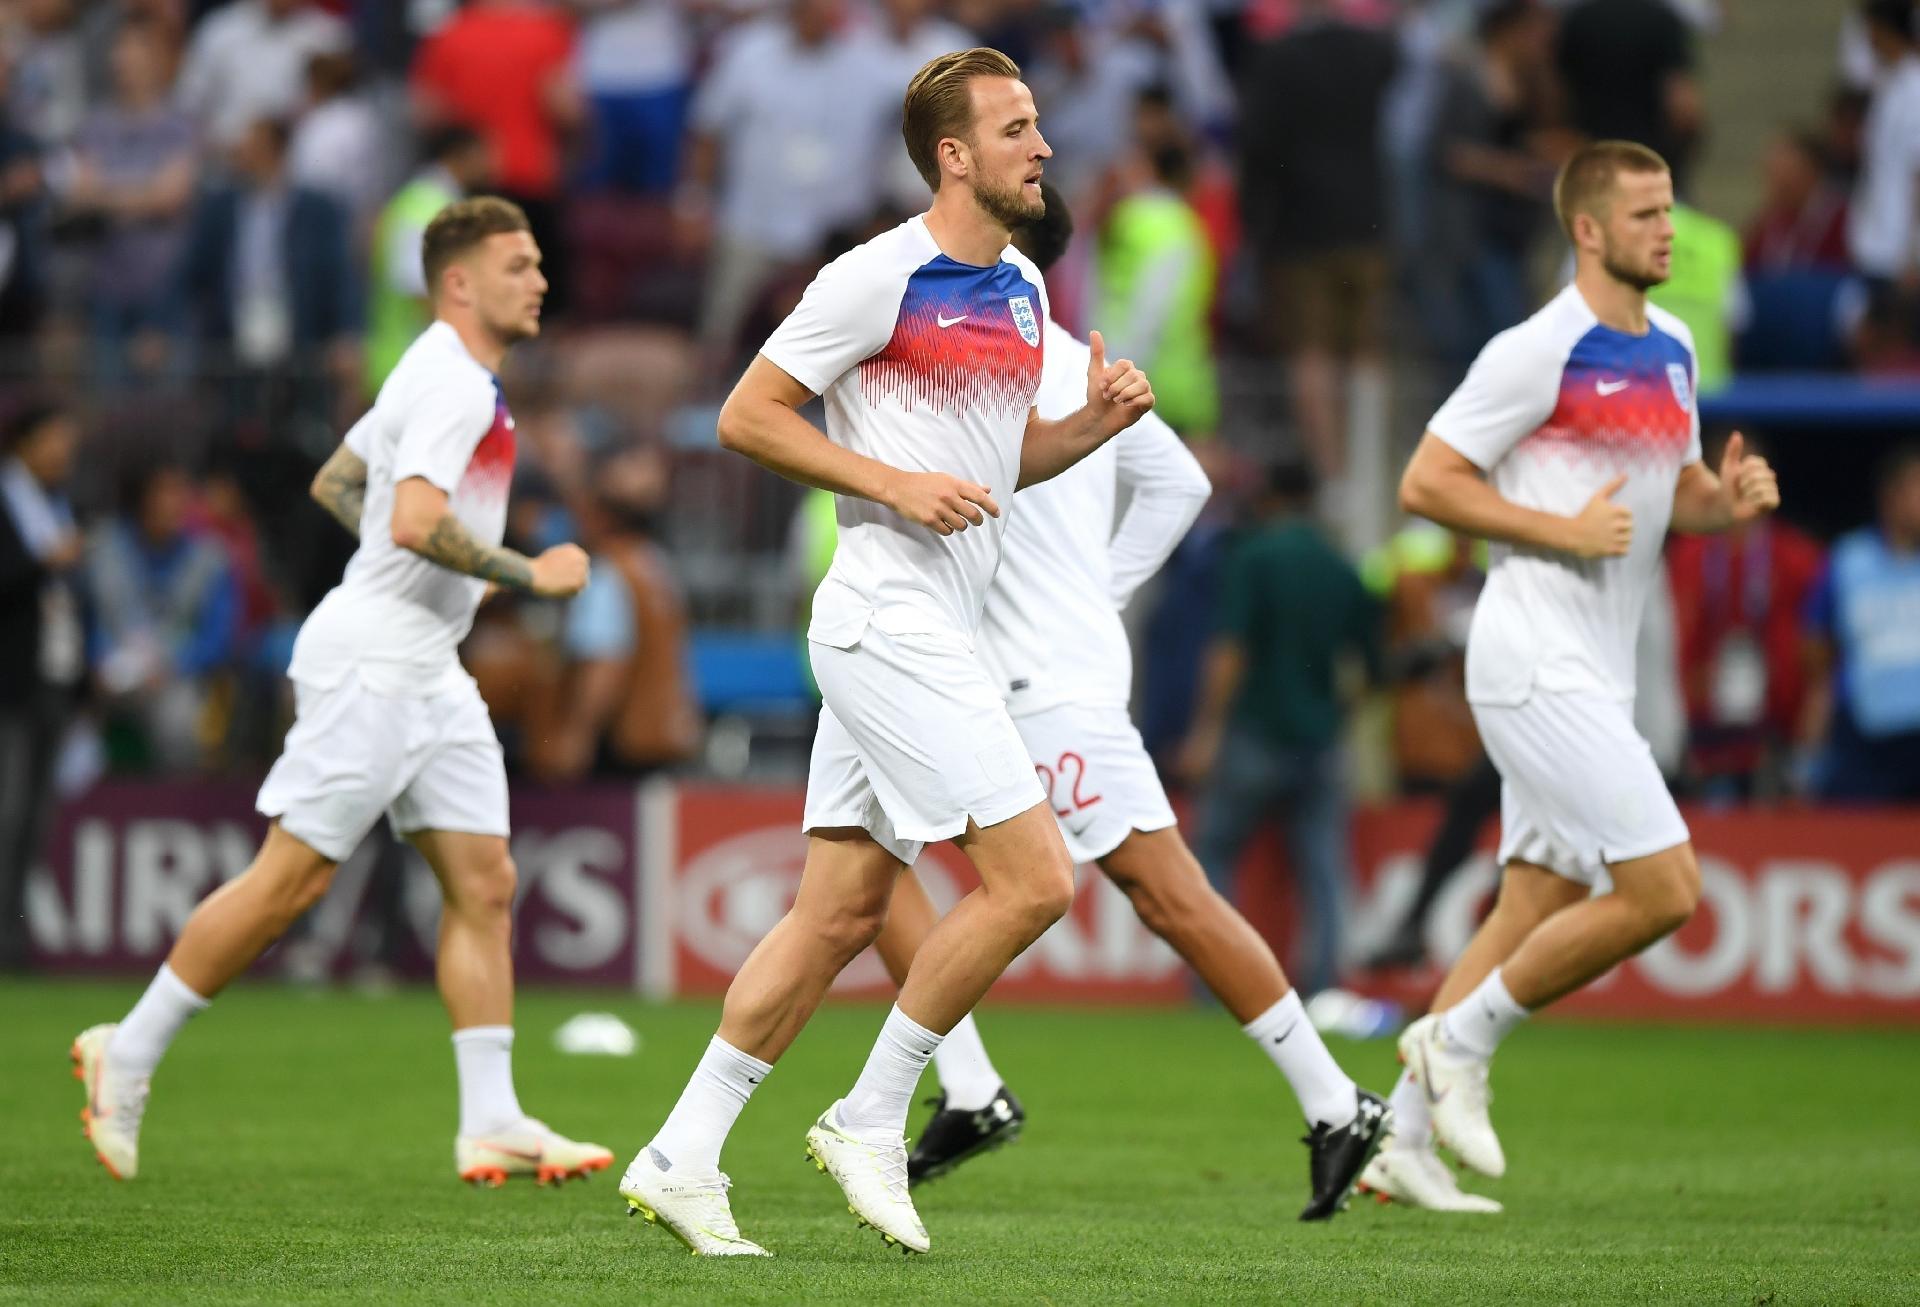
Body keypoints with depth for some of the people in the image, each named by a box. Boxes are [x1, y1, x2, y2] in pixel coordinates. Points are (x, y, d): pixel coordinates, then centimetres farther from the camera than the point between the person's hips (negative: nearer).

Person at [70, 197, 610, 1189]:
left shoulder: (449, 379, 17)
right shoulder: (453, 383, -15)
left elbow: (333, 484, 27)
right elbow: (415, 520, -28)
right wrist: (529, 577, -19)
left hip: (428, 675, 10)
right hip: (370, 659, -10)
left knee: (484, 883, 2)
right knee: (292, 877, -7)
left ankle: (490, 1124, -1)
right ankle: (129, 1053, 4)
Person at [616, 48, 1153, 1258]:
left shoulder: (1024, 291, 14)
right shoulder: (880, 279, -11)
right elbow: (748, 416, -9)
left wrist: (1096, 421, 6)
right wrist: (898, 485, -17)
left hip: (933, 638, 9)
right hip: (888, 623, -9)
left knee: (841, 912, 8)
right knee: (1034, 879, -12)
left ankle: (681, 1157, 12)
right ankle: (871, 1122, -2)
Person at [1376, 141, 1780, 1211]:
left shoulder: (1671, 350, 13)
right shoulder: (1539, 353, -13)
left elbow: (1674, 496, 24)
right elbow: (1426, 482, -12)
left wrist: (1728, 497, 1)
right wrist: (1564, 530, -18)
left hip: (1595, 678, 9)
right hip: (1538, 668, -9)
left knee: (1536, 914, 9)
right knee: (1663, 889, -15)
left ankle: (1401, 1141, 14)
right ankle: (1461, 1038, 0)